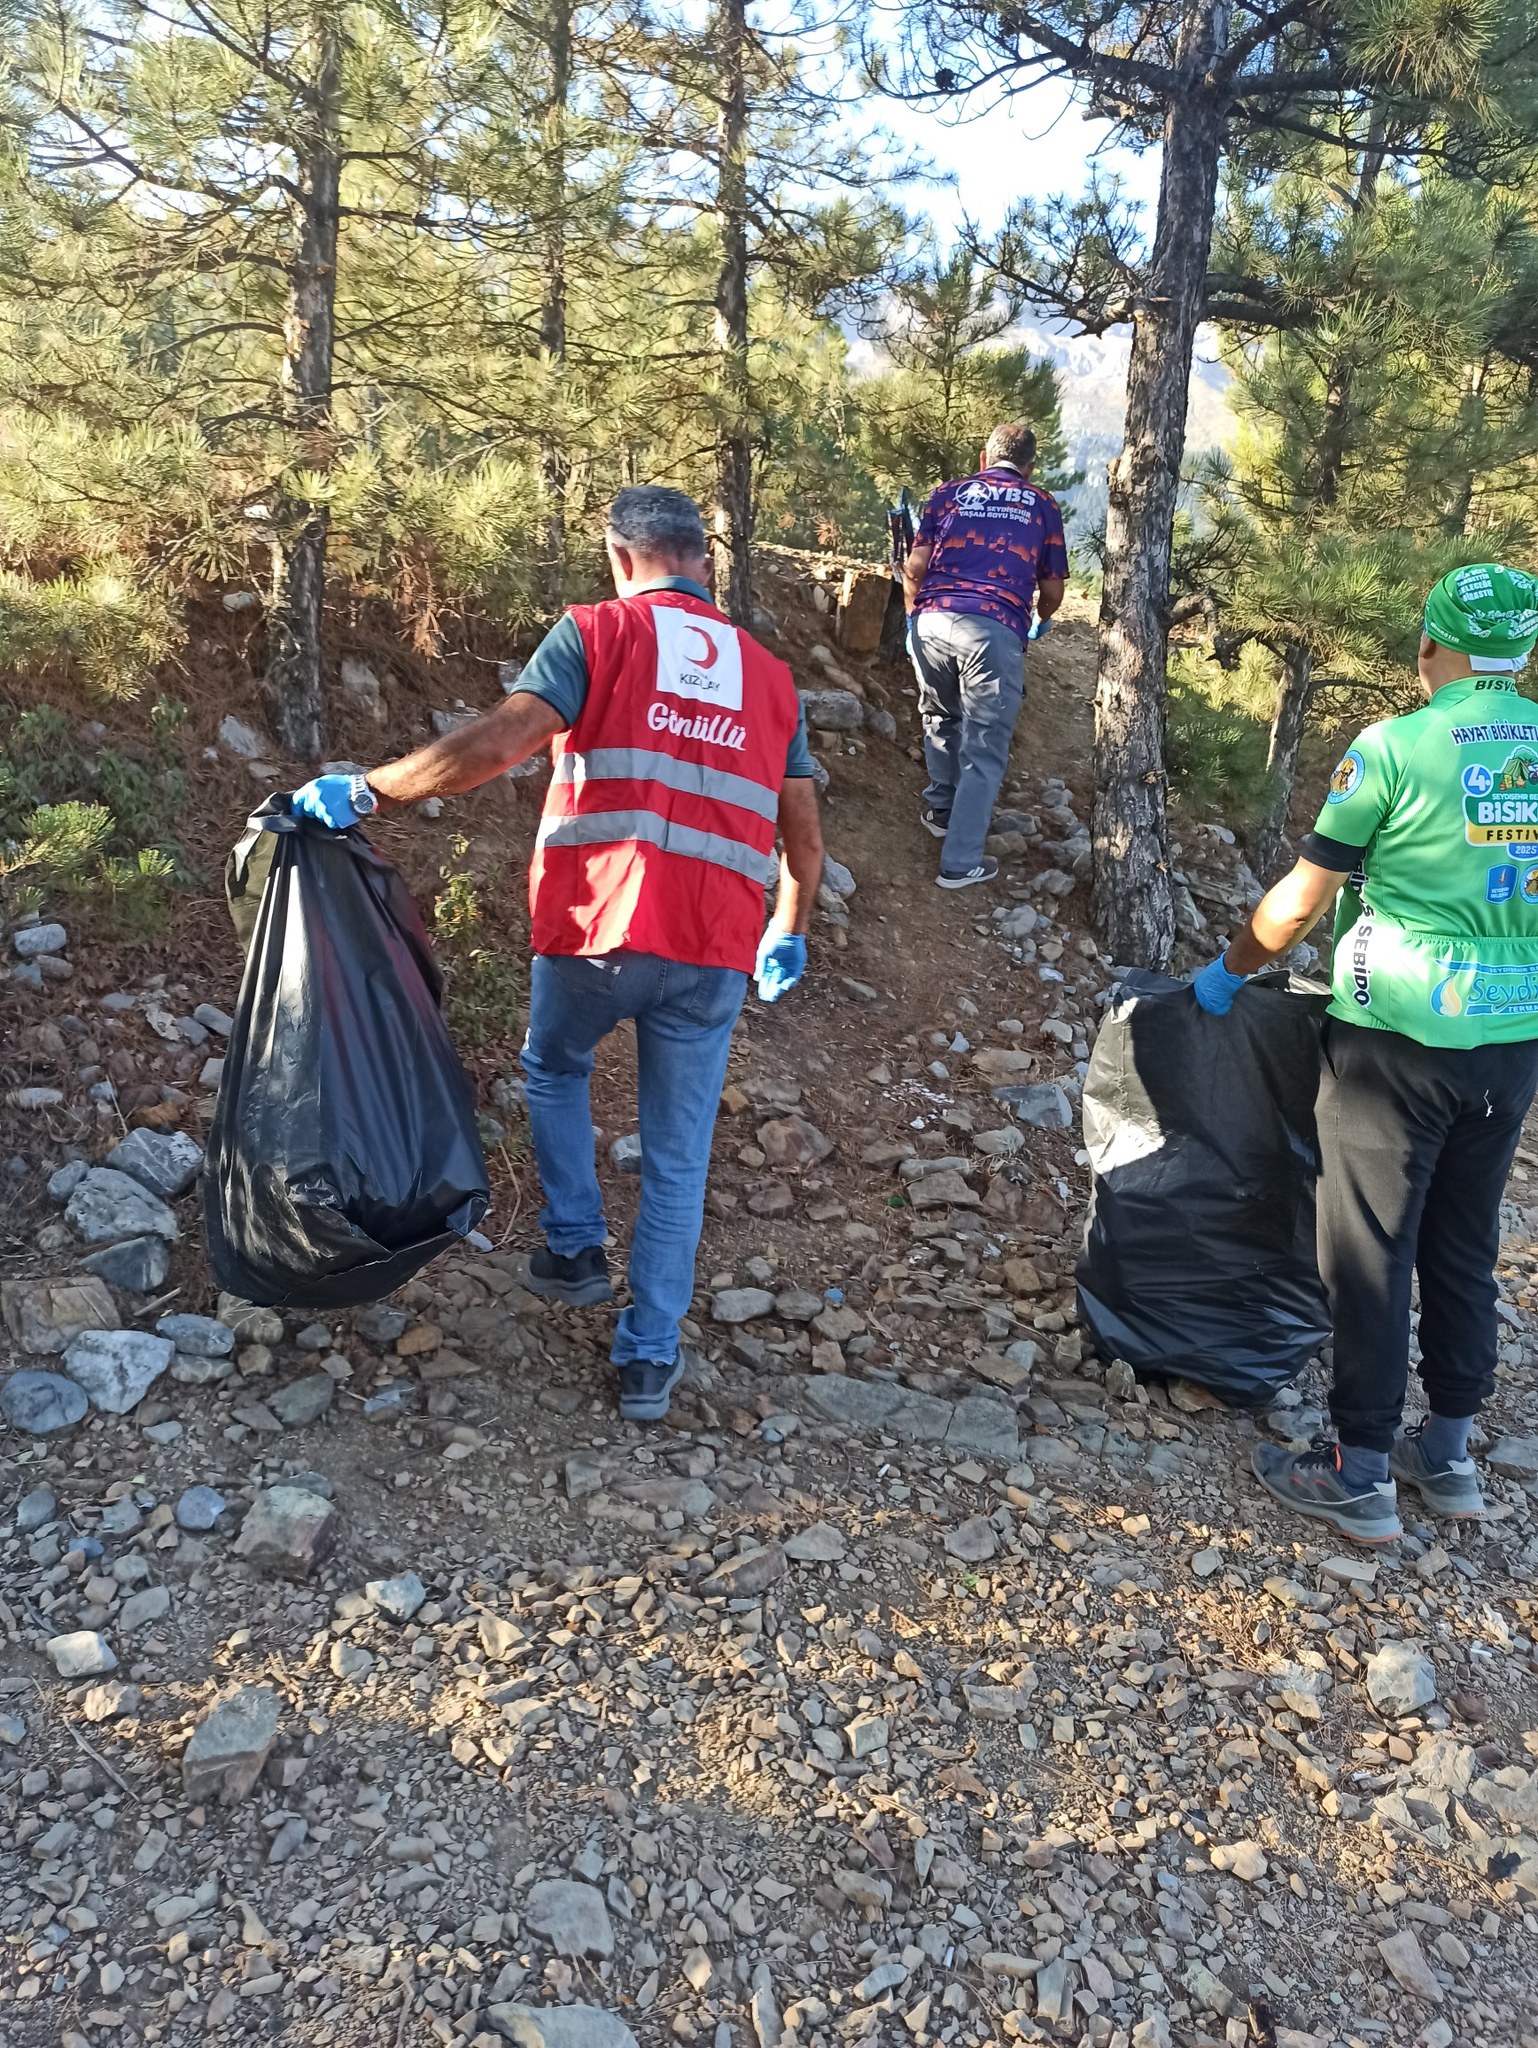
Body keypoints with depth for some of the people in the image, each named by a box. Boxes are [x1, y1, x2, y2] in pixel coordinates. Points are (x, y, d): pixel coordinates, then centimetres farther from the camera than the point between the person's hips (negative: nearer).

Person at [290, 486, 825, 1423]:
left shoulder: (598, 632, 3)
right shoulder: (769, 675, 16)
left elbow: (499, 742, -12)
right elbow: (804, 833, 15)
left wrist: (366, 790, -5)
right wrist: (790, 935, 30)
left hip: (598, 930, -3)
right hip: (715, 954, 3)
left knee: (555, 1070, 29)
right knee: (677, 1161, 14)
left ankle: (575, 1245, 27)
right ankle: (651, 1359, 19)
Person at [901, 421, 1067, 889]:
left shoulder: (948, 493, 19)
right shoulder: (1043, 505, 18)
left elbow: (915, 568, 9)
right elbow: (1052, 591, 17)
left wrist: (912, 618, 25)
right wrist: (1039, 623, 39)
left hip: (933, 620, 2)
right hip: (996, 629, -2)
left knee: (941, 717, 28)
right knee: (985, 746, 3)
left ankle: (941, 807, 42)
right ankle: (960, 861, 2)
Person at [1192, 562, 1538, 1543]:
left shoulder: (1395, 746, -12)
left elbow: (1302, 900, -8)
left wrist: (1229, 969, 7)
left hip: (1398, 1039, -5)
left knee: (1370, 1251, 4)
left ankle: (1361, 1475, 12)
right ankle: (1449, 1452, 30)